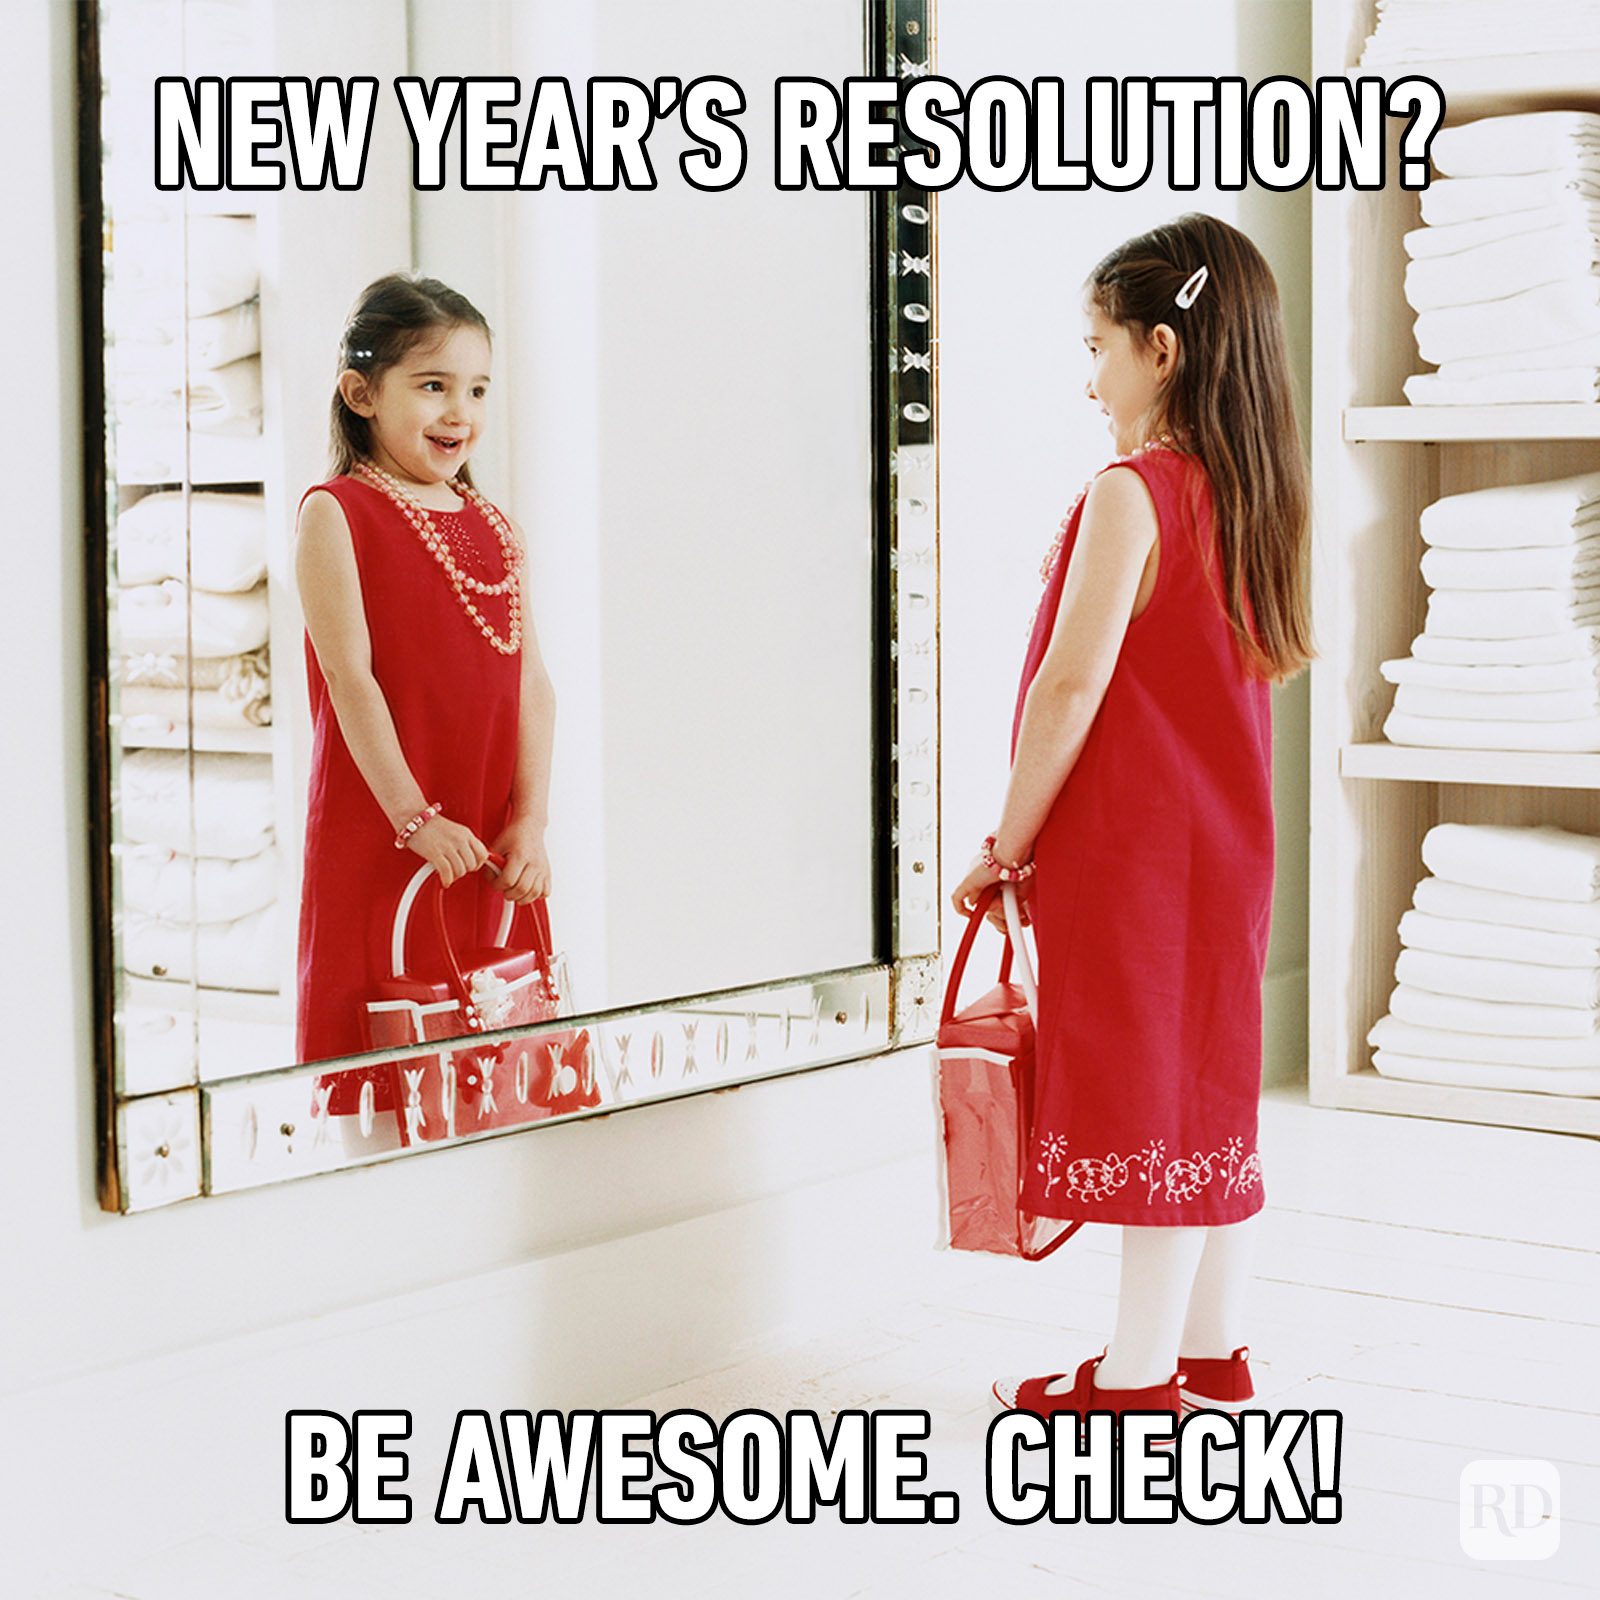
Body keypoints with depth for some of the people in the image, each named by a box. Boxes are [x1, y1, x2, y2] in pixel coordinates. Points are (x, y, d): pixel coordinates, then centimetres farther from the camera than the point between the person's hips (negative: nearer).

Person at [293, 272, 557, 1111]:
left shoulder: (497, 530, 12)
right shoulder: (335, 513, -5)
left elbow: (531, 683, 7)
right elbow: (350, 674, -12)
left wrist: (529, 822, -4)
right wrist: (414, 818, -16)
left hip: (487, 848, 5)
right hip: (375, 838, -5)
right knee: (372, 1049, 1)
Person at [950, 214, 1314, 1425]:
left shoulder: (1130, 495, -17)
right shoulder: (1251, 496, 8)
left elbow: (1072, 686, -19)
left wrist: (1006, 846, -13)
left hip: (1131, 842, -8)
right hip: (1226, 840, 8)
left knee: (1148, 1093, -2)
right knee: (1208, 1080, 14)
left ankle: (1141, 1374, 6)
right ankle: (1213, 1348, 24)